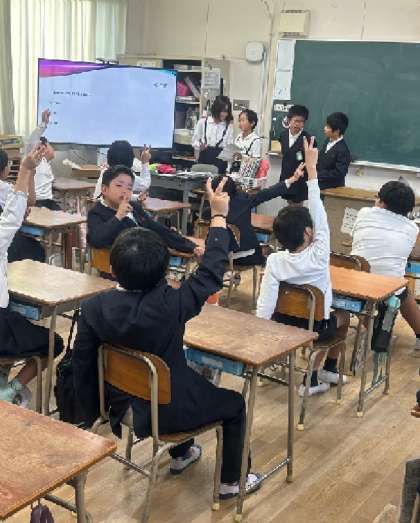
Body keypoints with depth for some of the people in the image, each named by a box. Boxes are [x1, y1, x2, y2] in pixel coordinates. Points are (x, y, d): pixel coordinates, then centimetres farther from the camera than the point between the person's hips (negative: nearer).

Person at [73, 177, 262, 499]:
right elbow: (211, 273, -18)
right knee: (235, 404, 21)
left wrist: (94, 415, 8)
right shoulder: (169, 304, -31)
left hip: (124, 408, 5)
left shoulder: (94, 308, -19)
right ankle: (231, 482, 34)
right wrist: (219, 215, -8)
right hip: (166, 411, -5)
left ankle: (181, 455, 52)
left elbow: (82, 367, -9)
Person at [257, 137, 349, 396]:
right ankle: (329, 370, 33)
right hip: (314, 328, -3)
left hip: (282, 324, 3)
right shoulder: (318, 256, -26)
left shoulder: (275, 261, -20)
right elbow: (319, 213, -24)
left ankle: (313, 378, 25)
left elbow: (265, 306, -23)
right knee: (343, 316, 30)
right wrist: (312, 168, -24)